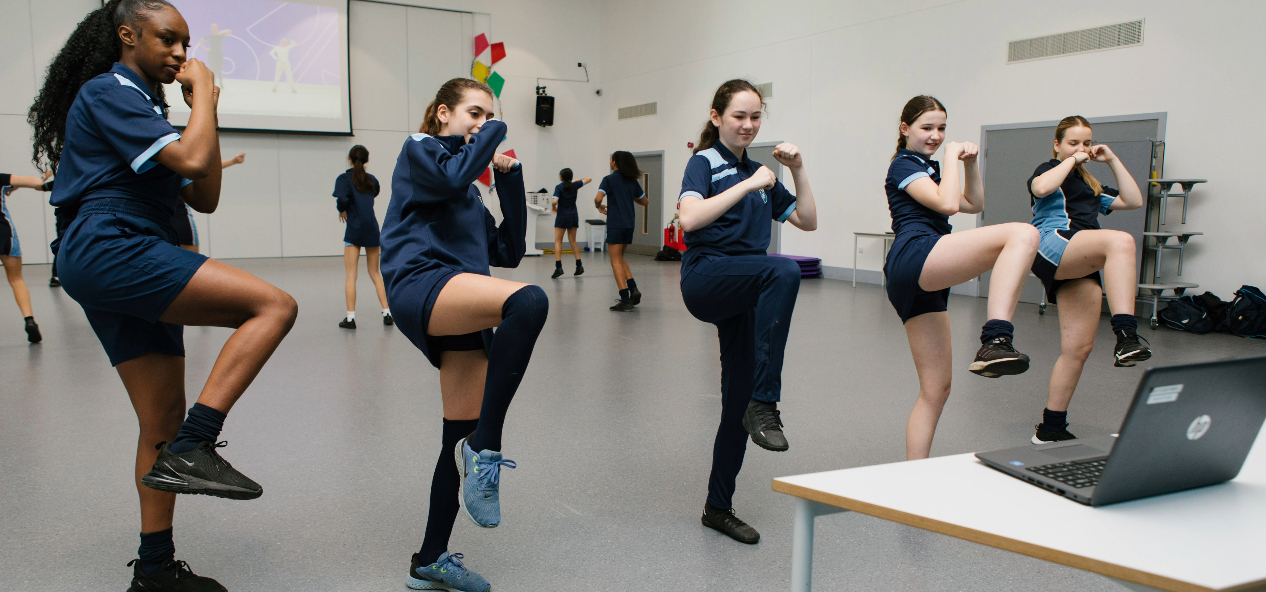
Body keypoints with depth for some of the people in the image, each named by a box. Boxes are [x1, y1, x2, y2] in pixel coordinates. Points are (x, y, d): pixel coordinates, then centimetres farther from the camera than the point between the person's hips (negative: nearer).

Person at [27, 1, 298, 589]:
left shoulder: (146, 108, 27)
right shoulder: (107, 93, -2)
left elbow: (204, 198, 19)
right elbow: (192, 160, -17)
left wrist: (205, 111, 14)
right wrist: (203, 91, -1)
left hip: (132, 265, 10)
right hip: (110, 249, -10)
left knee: (163, 419, 8)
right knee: (275, 305, -22)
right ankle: (193, 449, -26)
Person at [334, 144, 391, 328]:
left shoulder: (344, 178, -3)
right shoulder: (372, 179, 11)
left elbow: (342, 198, -18)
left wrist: (342, 210, 1)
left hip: (354, 229, -4)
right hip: (372, 227, 4)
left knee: (351, 275, 0)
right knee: (375, 274, 12)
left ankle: (350, 317, -4)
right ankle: (387, 313, 6)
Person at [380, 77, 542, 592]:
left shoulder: (471, 194, 31)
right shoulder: (419, 150, 12)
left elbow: (509, 251, 21)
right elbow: (452, 177, -12)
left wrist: (510, 179, 17)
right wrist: (491, 135, 4)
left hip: (461, 309, 8)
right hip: (422, 283, -8)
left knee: (464, 435, 5)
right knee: (528, 301, -36)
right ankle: (485, 451, -32)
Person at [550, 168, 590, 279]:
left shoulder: (559, 187, -11)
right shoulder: (575, 185, 3)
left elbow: (555, 201, -23)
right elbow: (589, 179, 16)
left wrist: (554, 207, -3)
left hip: (562, 215, -5)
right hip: (573, 215, 5)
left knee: (558, 241, -2)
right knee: (572, 241, 13)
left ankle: (558, 267, -14)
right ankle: (579, 266, 7)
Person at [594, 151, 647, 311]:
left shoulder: (609, 179, -6)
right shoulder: (632, 180, 11)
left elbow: (598, 198, -18)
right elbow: (644, 201, 17)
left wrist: (599, 206, 2)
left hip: (615, 224, -6)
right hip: (629, 224, 6)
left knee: (616, 261, -2)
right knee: (620, 258, 19)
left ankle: (625, 299, -8)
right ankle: (633, 289, 5)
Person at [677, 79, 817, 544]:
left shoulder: (759, 174, 20)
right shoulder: (705, 162, 2)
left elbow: (807, 221, 21)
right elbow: (689, 218, -18)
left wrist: (798, 170, 9)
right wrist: (749, 185, -16)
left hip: (746, 293, 7)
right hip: (706, 277, -7)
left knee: (738, 399, 5)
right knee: (784, 271, -35)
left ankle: (719, 507, 19)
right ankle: (765, 406, -34)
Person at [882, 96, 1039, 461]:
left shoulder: (927, 169, 32)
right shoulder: (904, 164, 4)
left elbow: (974, 205, 33)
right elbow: (948, 204, -11)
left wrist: (970, 164, 19)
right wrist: (951, 159, 2)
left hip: (918, 283, 10)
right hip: (916, 255, -10)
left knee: (936, 389, 8)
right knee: (1023, 234, -27)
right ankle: (995, 342, -42)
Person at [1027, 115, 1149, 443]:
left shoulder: (1092, 185, 35)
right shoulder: (1051, 169, 15)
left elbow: (1134, 201, 26)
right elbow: (1041, 187, -10)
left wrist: (1112, 160, 25)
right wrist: (1072, 159, 3)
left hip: (1081, 267, 7)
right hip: (1052, 246, -7)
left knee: (1079, 348, -1)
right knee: (1120, 241, -36)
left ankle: (1051, 428, 6)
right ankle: (1126, 336, -51)